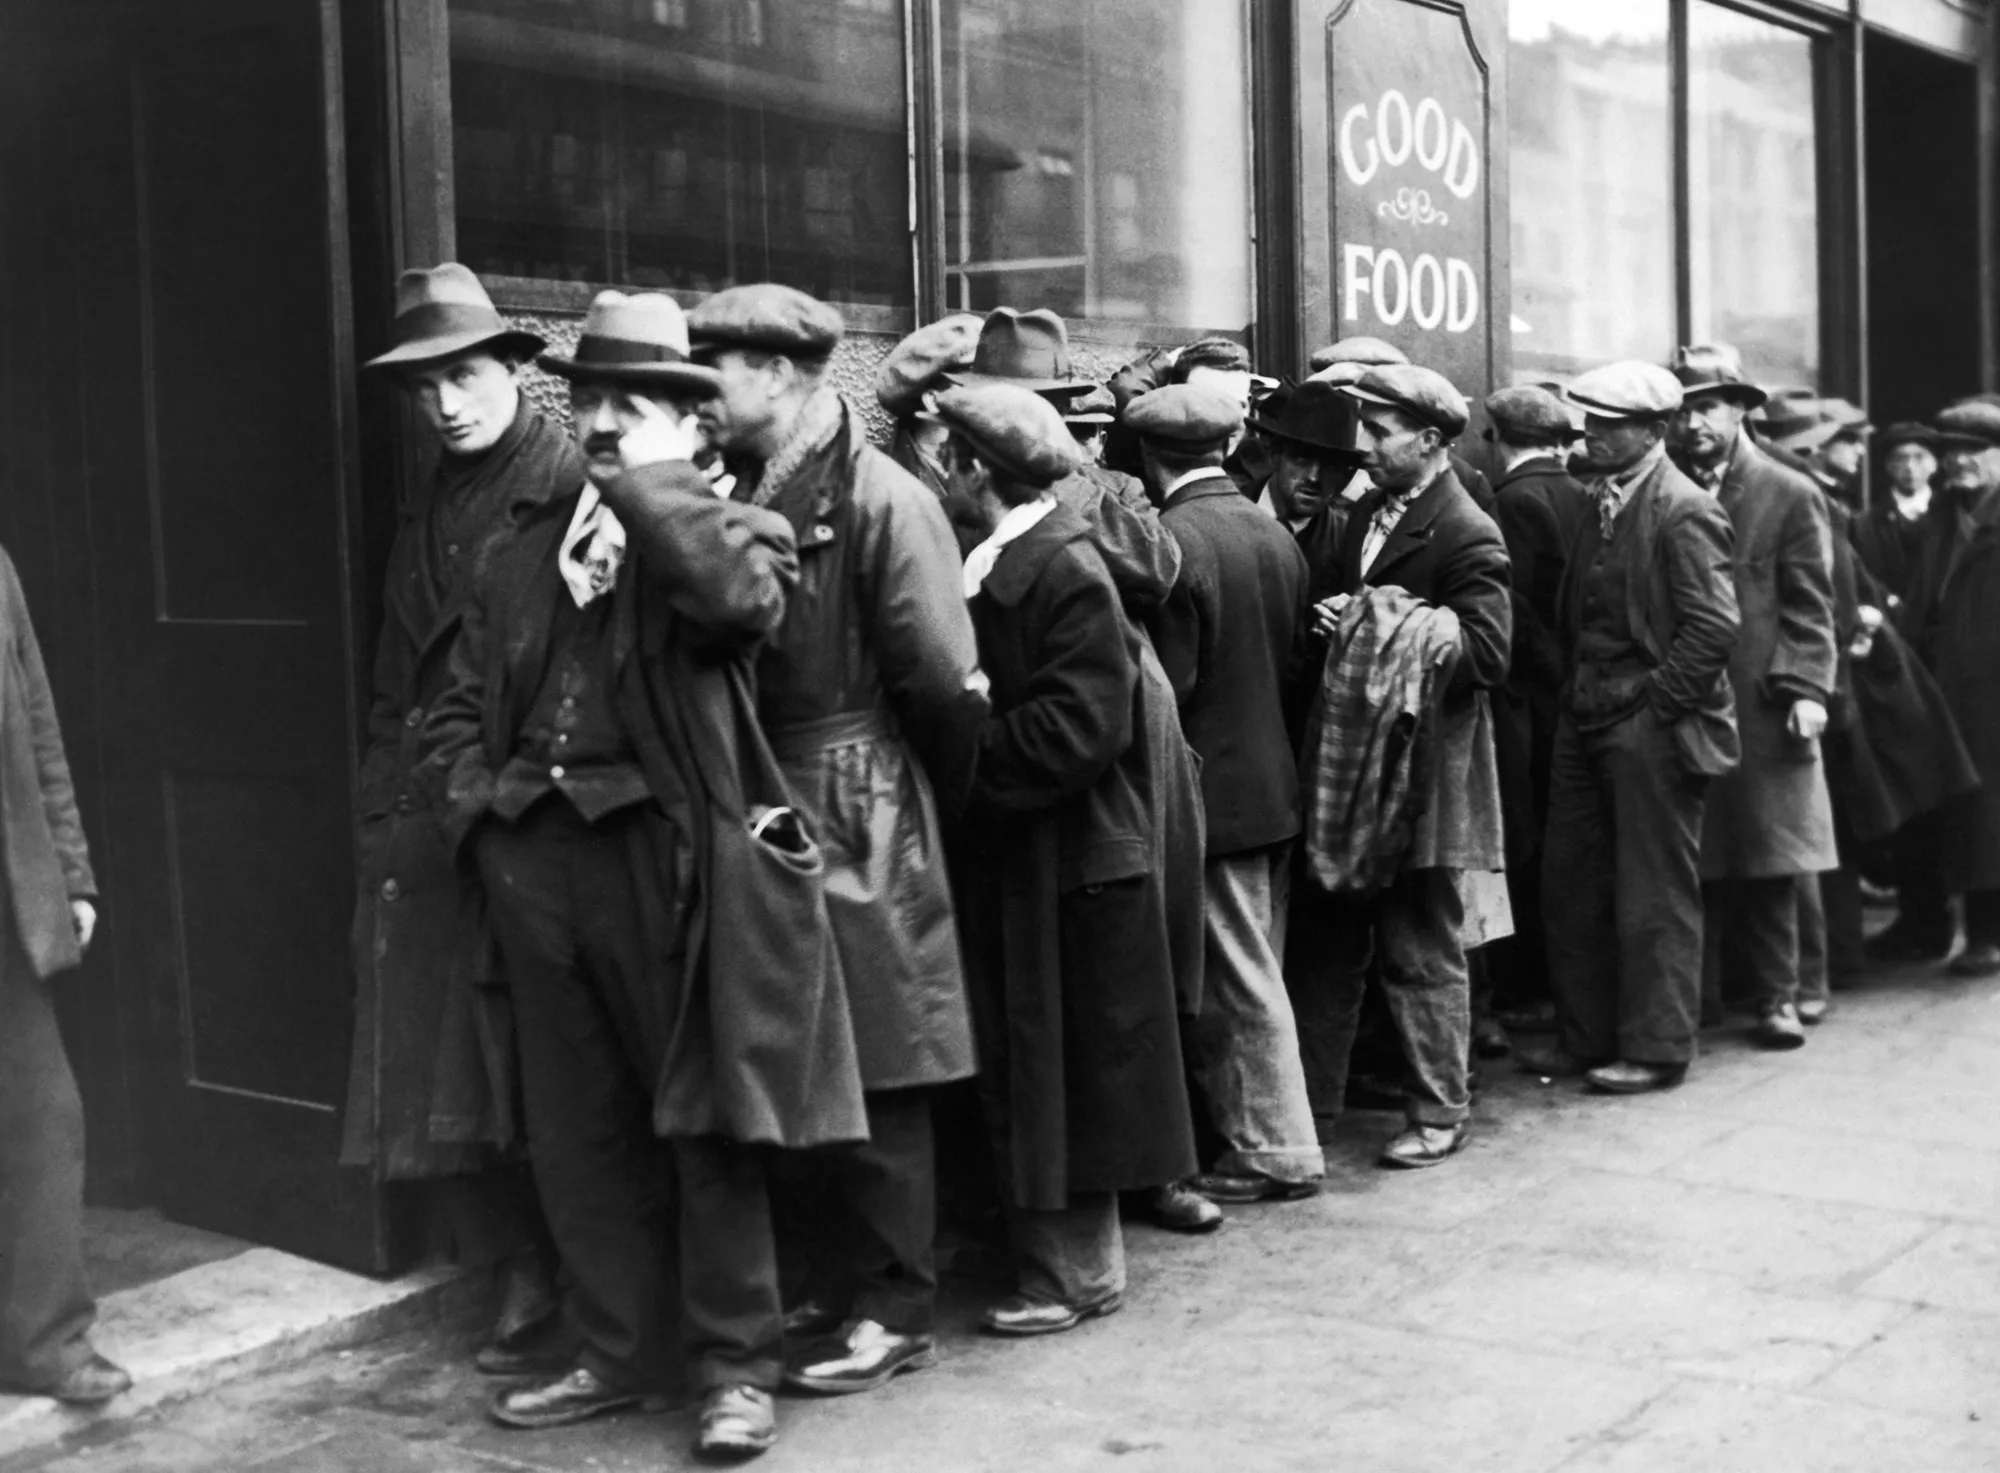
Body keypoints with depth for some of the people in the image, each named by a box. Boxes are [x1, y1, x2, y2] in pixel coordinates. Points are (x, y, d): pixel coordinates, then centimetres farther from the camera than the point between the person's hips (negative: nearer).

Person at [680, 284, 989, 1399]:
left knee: (874, 1078, 2)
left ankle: (898, 1310, 15)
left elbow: (944, 682, -13)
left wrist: (931, 805, -3)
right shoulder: (743, 494, 9)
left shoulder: (882, 501, -12)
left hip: (858, 824, -7)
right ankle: (844, 1282, 28)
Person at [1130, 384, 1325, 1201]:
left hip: (1212, 793, -8)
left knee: (1239, 982, 2)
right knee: (1251, 974, 17)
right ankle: (1255, 1127, 27)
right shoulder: (1276, 535, 5)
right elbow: (1293, 660, 10)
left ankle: (1276, 1151, 10)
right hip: (1277, 783, 8)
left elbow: (1168, 687, -18)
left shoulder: (1172, 543, -18)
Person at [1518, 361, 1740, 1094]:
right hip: (1586, 720, 9)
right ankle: (1586, 1037, 24)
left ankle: (1656, 1048, 12)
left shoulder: (1685, 513, -13)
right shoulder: (1600, 504, 13)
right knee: (1570, 887, 13)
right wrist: (1578, 690, 10)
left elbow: (1714, 626, -18)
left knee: (1654, 895, 1)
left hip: (1652, 725, -9)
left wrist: (1653, 701, -16)